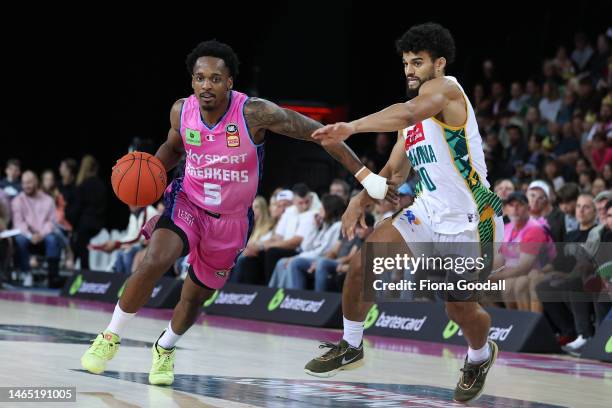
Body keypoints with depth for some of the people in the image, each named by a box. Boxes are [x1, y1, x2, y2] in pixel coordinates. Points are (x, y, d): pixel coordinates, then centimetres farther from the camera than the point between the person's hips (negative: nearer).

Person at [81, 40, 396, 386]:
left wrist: (365, 176, -23)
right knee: (155, 261, -27)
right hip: (187, 204, 0)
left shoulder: (255, 113, -25)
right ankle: (111, 338, -9)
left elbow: (319, 133, -20)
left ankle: (165, 349, 45)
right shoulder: (182, 111, -13)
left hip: (231, 221, 0)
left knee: (196, 295, 13)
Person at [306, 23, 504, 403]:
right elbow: (396, 171, 23)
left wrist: (351, 127, -47)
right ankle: (351, 347, 11)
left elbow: (409, 113, -38)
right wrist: (361, 201, 9)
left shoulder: (445, 88, -16)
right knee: (362, 264, -7)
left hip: (471, 221, -8)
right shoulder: (412, 120, 11)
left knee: (460, 307, 3)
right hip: (429, 212, 8)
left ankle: (480, 355, 37)